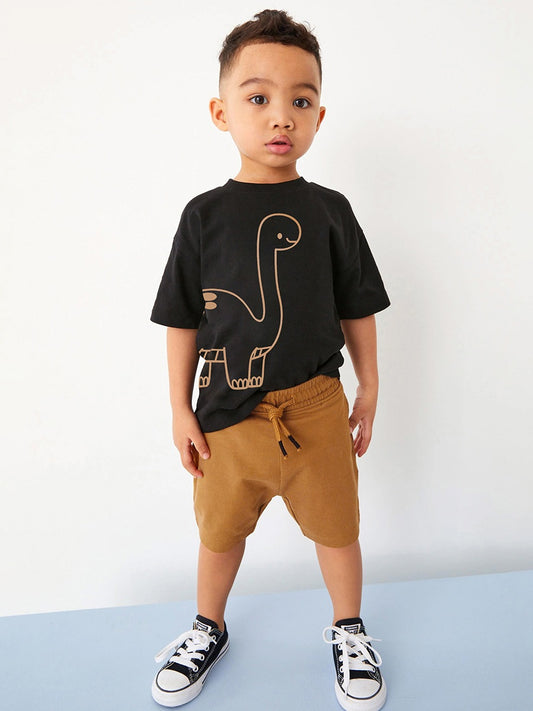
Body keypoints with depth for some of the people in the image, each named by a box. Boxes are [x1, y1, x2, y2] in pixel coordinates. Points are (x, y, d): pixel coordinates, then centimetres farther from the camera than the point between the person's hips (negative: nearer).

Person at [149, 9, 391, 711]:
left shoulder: (328, 210, -2)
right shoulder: (205, 215, -3)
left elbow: (358, 310, 5)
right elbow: (183, 319, 1)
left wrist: (369, 393, 8)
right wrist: (181, 410, 2)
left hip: (315, 406, 0)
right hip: (227, 411, 1)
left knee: (336, 527, 14)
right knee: (220, 529, 19)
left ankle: (348, 630, 41)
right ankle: (209, 630, 45)